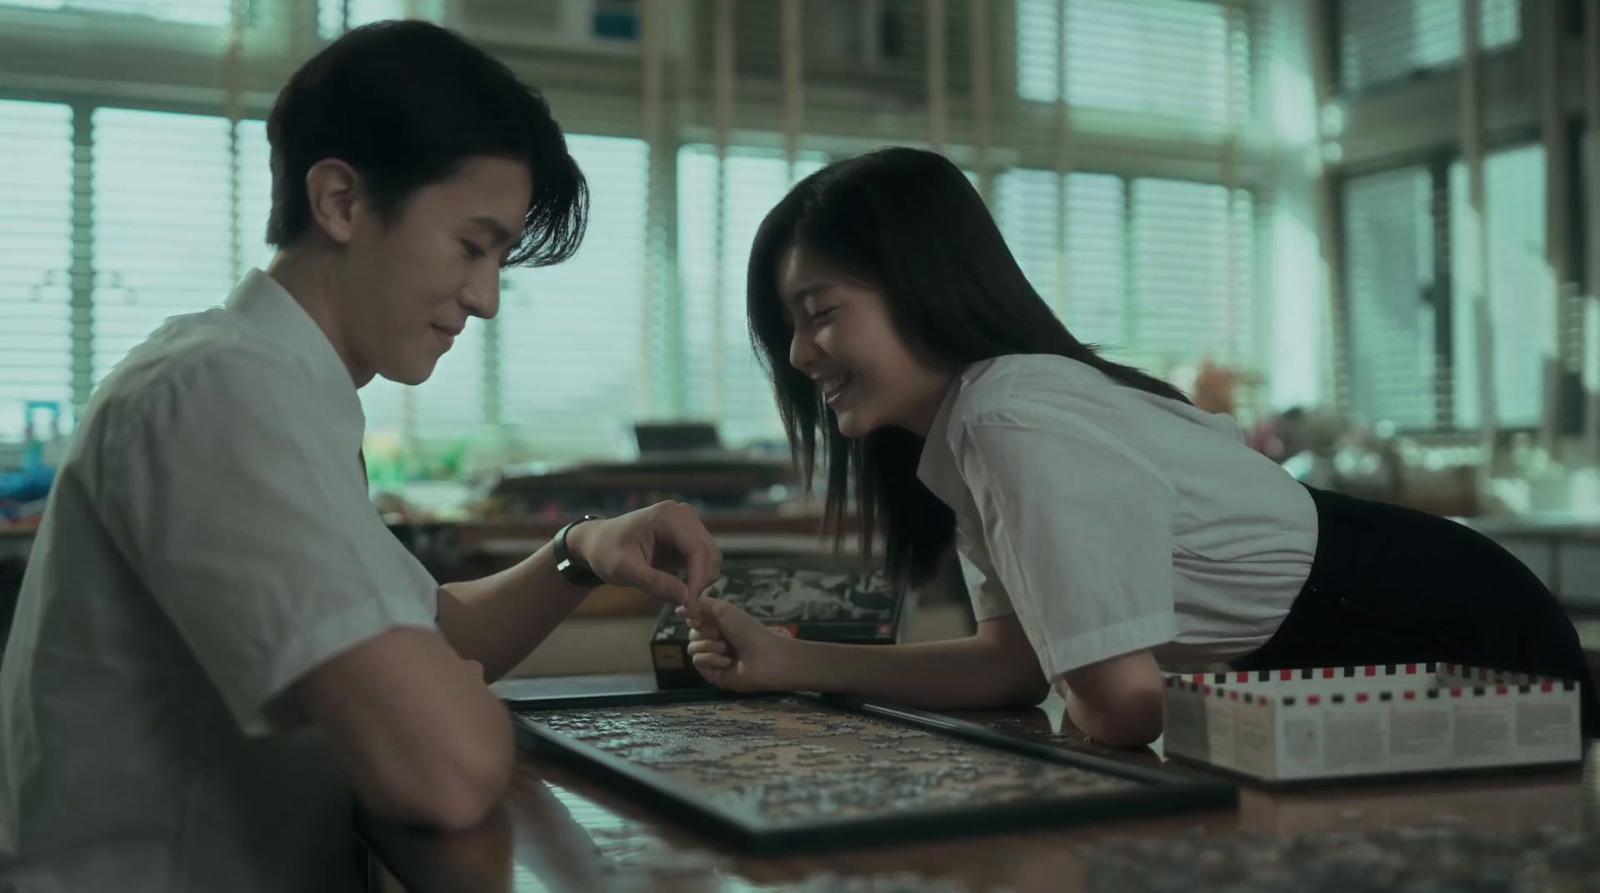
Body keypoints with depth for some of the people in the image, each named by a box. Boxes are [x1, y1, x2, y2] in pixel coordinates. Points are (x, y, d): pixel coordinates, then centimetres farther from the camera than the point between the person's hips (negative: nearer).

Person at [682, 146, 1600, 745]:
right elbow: (1015, 662, -1)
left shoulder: (1016, 423, -29)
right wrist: (788, 662, -7)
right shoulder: (970, 426, 0)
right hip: (1347, 663, 9)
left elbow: (1120, 703, -29)